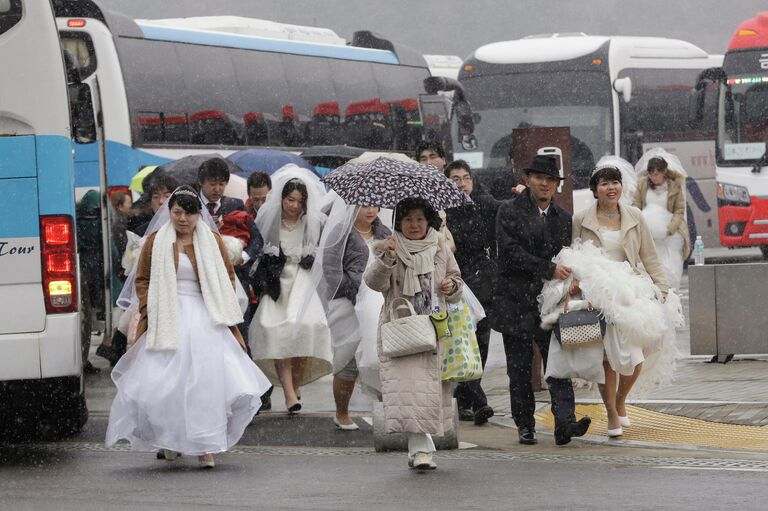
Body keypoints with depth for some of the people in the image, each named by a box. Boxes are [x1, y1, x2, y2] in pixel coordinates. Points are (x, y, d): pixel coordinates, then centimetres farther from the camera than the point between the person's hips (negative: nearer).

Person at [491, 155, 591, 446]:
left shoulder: (563, 218, 14)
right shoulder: (509, 212, 0)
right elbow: (511, 253, -12)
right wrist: (549, 270, -16)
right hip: (516, 302, -2)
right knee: (520, 369, 4)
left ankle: (565, 422, -19)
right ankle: (525, 427, 12)